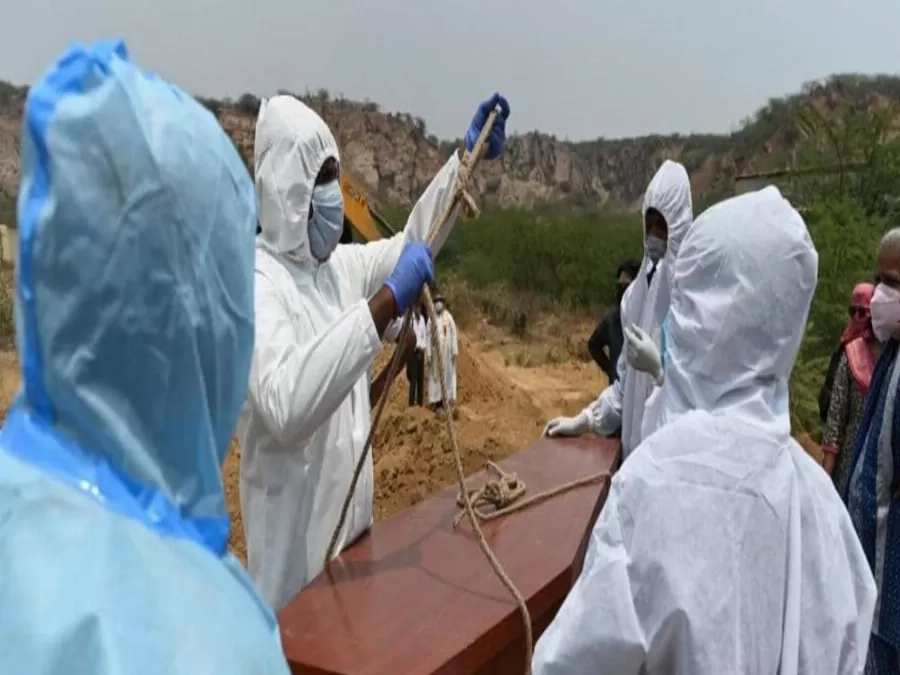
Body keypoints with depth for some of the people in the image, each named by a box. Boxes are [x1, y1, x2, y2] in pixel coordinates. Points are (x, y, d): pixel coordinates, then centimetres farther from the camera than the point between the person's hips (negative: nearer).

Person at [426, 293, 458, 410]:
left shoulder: (449, 317, 0)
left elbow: (453, 334, -1)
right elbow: (428, 336, 1)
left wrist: (455, 351, -6)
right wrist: (428, 353, -5)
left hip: (446, 350, -1)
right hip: (435, 350, 1)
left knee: (447, 373, 3)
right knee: (435, 374, 3)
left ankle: (448, 398, 6)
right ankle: (436, 399, 7)